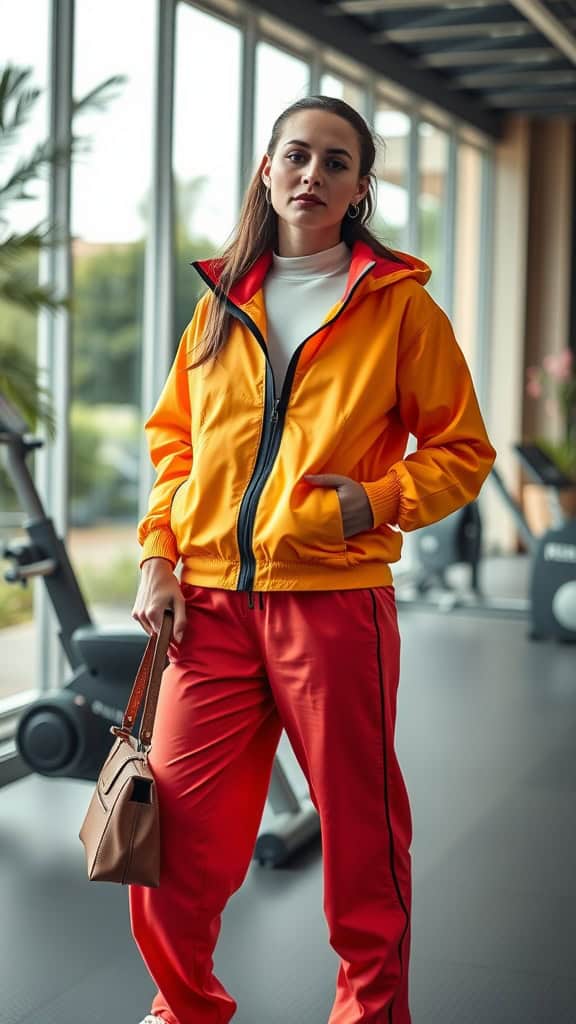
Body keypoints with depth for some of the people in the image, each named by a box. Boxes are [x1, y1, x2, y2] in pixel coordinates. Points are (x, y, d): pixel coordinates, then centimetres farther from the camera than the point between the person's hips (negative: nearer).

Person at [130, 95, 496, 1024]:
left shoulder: (399, 304, 1)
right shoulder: (221, 301, 12)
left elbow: (462, 450, 3)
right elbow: (173, 436, 18)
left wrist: (379, 500, -13)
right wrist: (160, 555, 5)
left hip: (336, 599, -3)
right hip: (212, 603, 3)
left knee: (360, 824, 6)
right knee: (176, 827, 5)